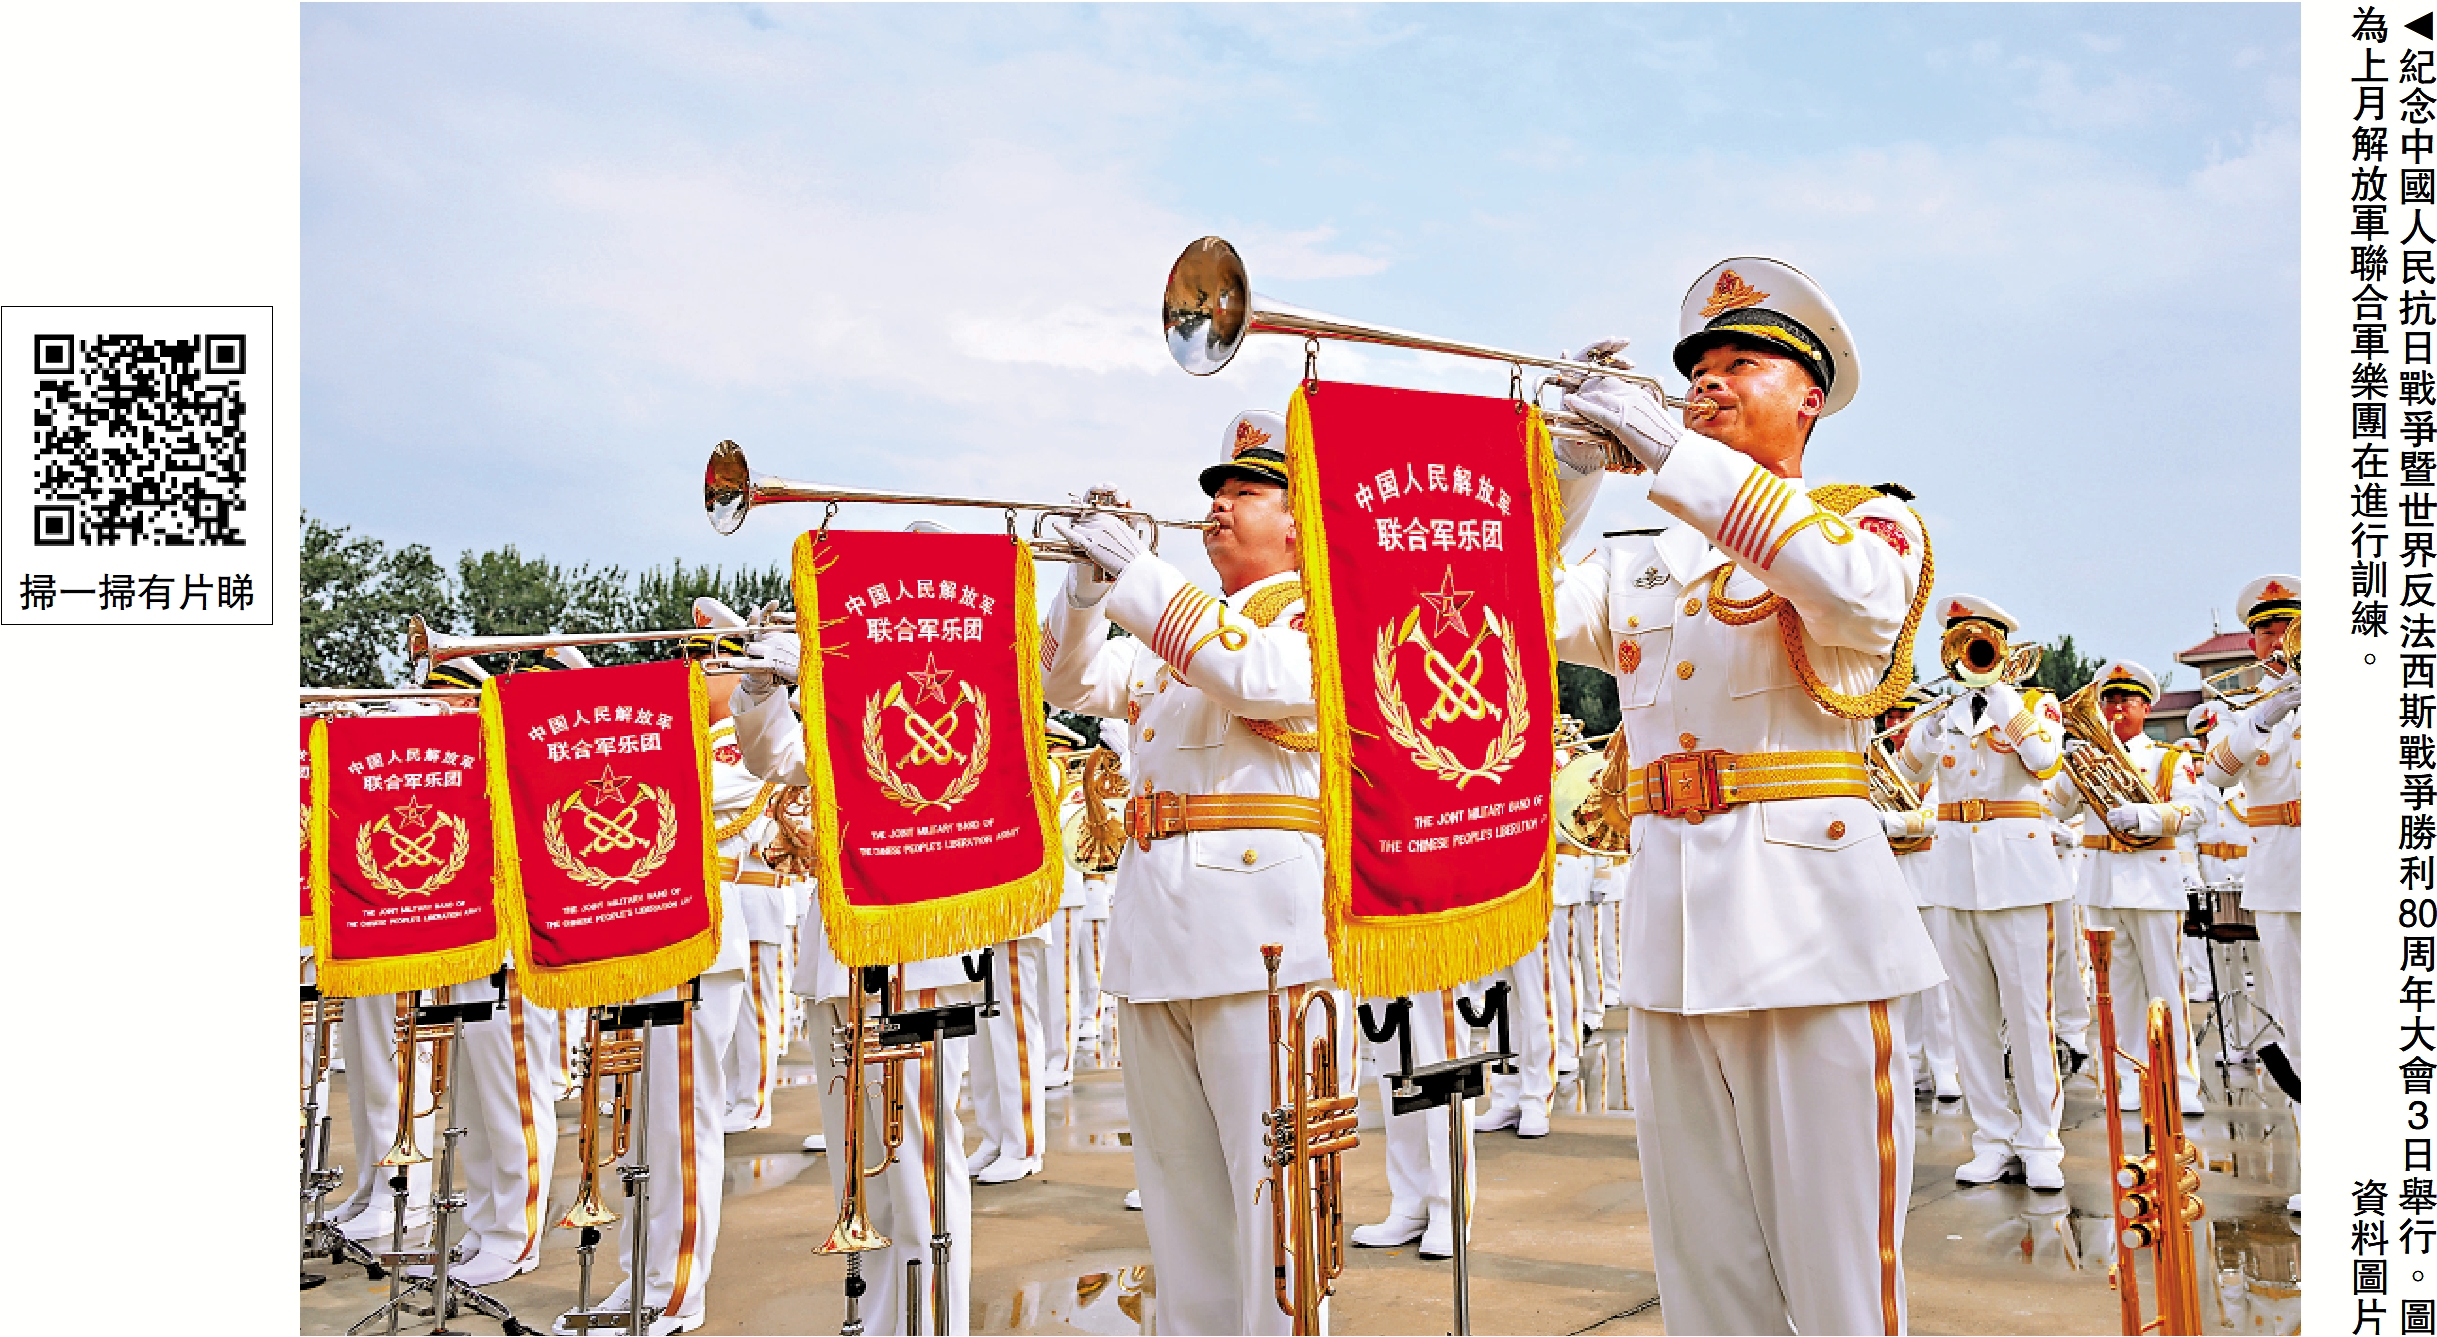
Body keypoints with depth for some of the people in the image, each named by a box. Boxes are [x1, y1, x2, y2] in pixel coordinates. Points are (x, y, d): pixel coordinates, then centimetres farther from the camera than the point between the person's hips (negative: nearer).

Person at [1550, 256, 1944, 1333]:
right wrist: (1573, 466, -1)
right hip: (1669, 923, 5)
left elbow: (1862, 594, -18)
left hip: (1810, 916, -4)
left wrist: (1674, 453, -18)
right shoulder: (1643, 565, 19)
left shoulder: (1870, 518, 6)